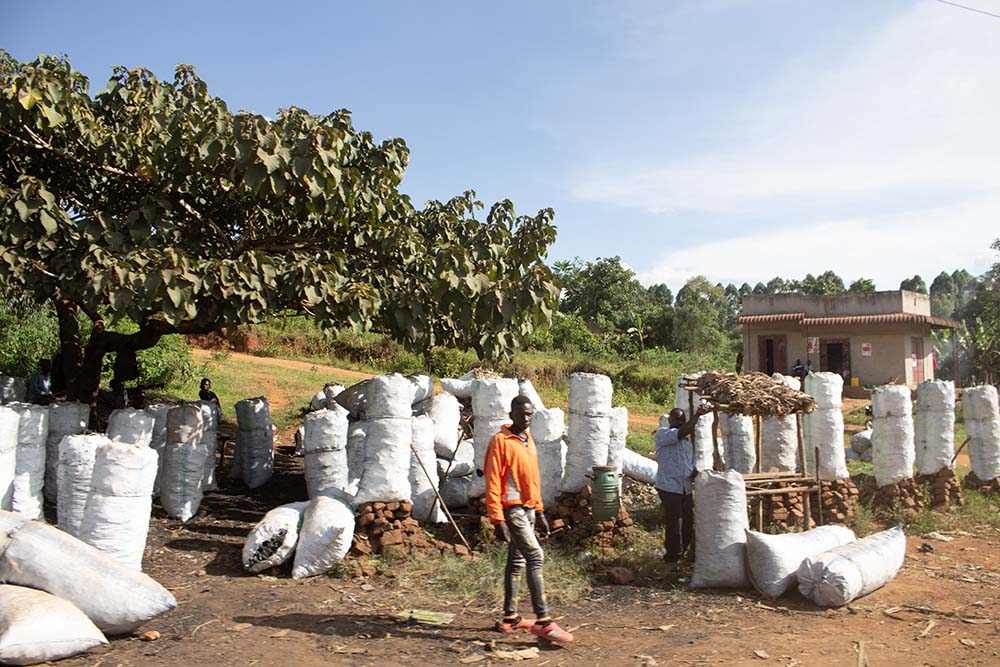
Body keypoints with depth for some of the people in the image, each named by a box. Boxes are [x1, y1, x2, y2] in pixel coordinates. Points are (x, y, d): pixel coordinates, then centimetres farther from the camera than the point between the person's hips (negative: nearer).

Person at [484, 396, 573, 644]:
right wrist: (497, 520, -19)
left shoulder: (528, 441, 14)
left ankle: (510, 618, 21)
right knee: (536, 557, -15)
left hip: (528, 509, 8)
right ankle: (543, 621, -15)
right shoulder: (501, 441, -11)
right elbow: (492, 483, -15)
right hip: (512, 510, -8)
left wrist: (540, 511, 20)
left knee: (517, 562, 12)